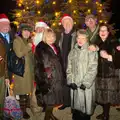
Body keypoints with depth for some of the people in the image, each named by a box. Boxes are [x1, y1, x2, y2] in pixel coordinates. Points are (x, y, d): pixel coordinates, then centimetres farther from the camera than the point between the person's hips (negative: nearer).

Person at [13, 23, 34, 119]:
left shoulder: (29, 41, 16)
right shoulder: (17, 40, -5)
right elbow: (19, 54, -18)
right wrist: (28, 47, -15)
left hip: (29, 69, 7)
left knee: (27, 90, 9)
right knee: (22, 91, -4)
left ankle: (25, 108, 21)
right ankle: (22, 111, 5)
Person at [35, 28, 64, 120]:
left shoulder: (55, 47, 12)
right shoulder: (40, 48, -9)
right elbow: (38, 65, -14)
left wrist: (61, 74, 13)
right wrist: (43, 77, -19)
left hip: (57, 77, 7)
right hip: (47, 78, -6)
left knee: (54, 97, 12)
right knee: (49, 98, -2)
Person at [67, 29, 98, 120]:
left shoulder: (92, 52, -5)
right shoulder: (73, 52, 10)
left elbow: (93, 69, -11)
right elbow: (69, 68, 9)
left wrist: (85, 83, -15)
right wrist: (71, 82, -2)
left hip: (87, 85, -4)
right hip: (75, 85, 4)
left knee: (85, 106, 2)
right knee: (76, 107, 11)